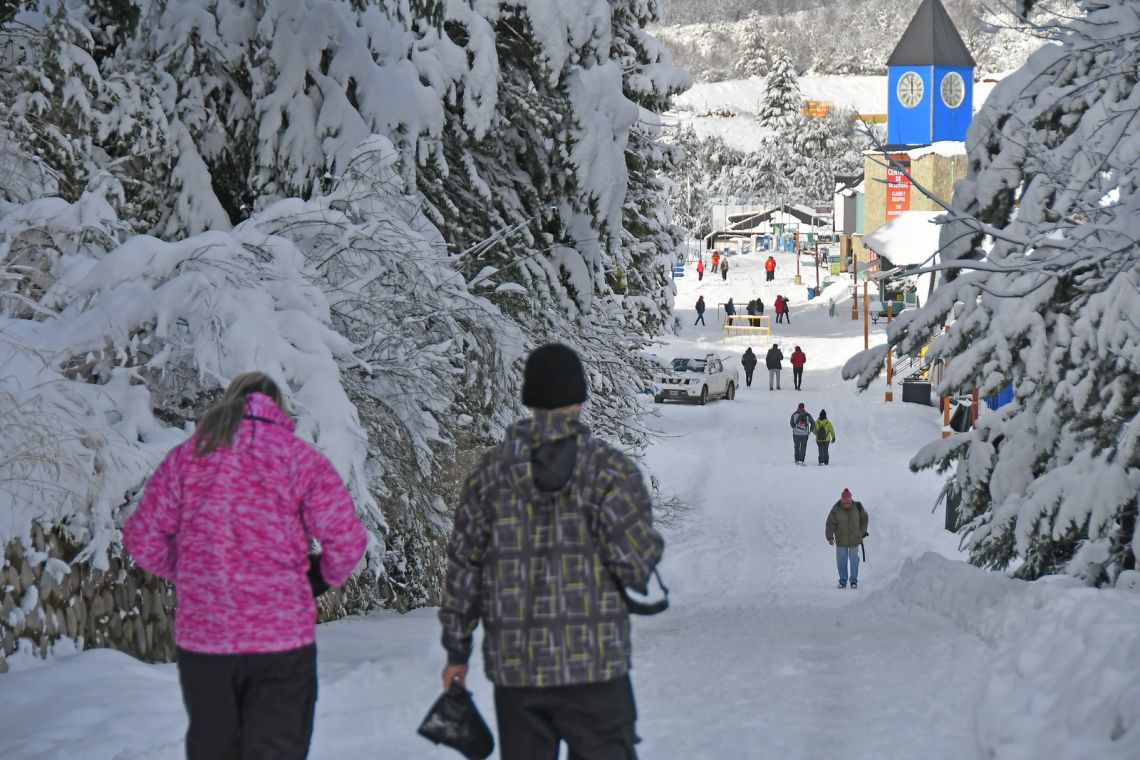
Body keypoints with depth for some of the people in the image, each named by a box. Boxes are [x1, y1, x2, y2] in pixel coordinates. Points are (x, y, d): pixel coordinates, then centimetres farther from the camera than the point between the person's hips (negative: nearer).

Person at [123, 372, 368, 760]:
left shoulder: (185, 456, 5)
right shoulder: (301, 457, -2)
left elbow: (143, 539, 4)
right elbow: (347, 539, -8)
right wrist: (329, 575, 13)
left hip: (201, 638, 3)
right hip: (282, 640, -2)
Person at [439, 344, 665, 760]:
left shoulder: (488, 471, 4)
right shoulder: (609, 467, -7)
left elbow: (463, 567, 7)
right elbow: (638, 562, -13)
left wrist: (457, 650, 14)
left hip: (513, 667, 3)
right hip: (593, 664, -3)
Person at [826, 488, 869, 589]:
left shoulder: (857, 507, -7)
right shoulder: (836, 510, -13)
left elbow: (864, 518, 10)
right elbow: (830, 523, -10)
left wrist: (863, 531, 9)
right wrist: (829, 537, -17)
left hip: (854, 539, 1)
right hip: (841, 541, -1)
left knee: (854, 560, 4)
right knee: (841, 561, 4)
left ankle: (854, 580, 15)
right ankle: (843, 581, 16)